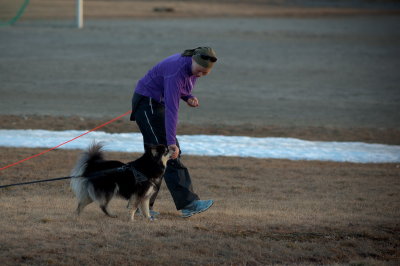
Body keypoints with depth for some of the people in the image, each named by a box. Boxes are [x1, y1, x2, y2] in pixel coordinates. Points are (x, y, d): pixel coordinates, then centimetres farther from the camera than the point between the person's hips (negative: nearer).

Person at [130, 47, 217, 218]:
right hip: (147, 103, -9)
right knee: (169, 154, -15)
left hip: (159, 103, 9)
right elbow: (171, 109, -34)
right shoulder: (177, 71, -30)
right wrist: (171, 142, -38)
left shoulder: (193, 69, -4)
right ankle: (188, 203, -20)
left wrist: (188, 98, -8)